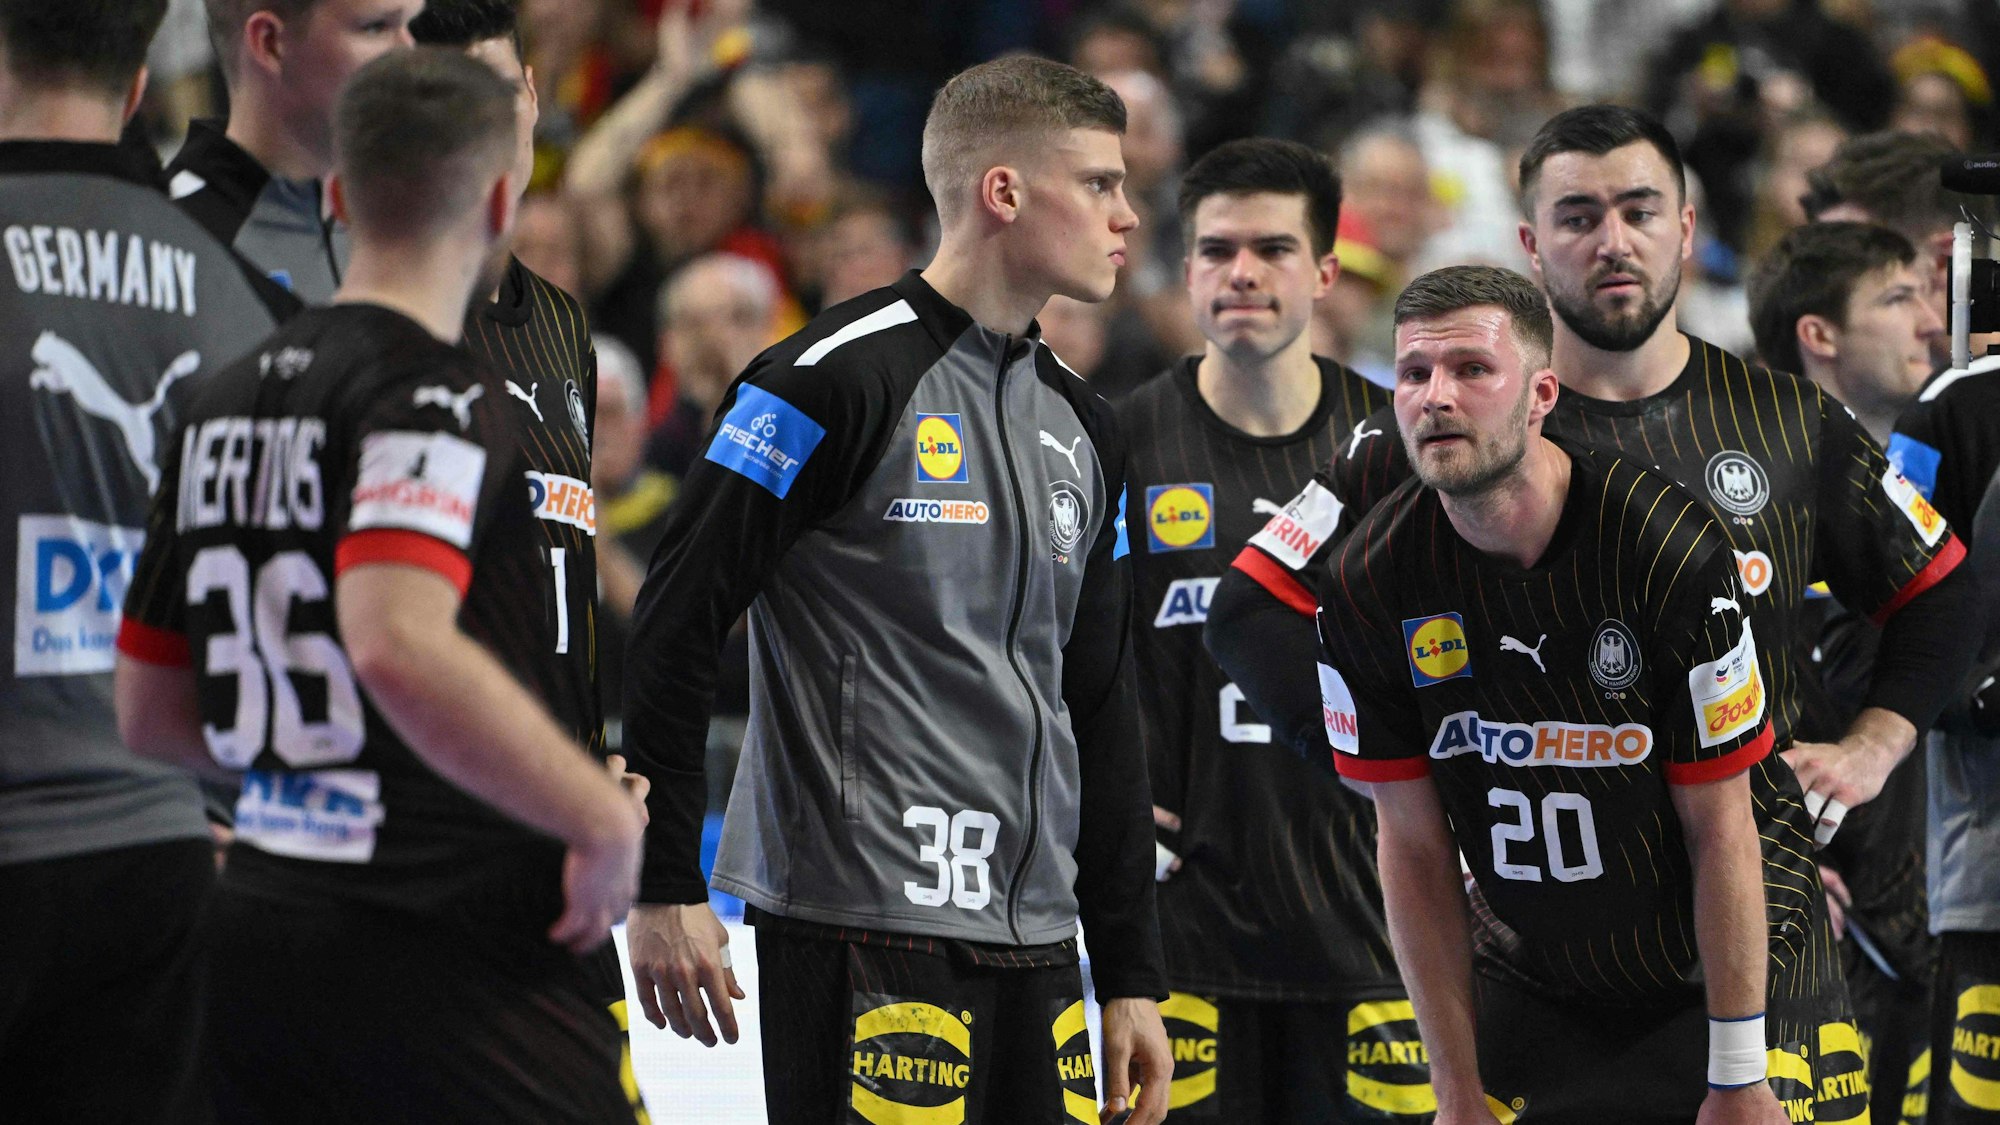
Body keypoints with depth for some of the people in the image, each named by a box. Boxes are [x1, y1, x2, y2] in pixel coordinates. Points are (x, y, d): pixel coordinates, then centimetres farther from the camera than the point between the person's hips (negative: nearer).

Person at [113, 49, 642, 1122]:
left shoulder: (228, 402, 14)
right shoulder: (435, 398, -12)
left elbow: (150, 709, 18)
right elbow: (400, 647, -29)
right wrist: (605, 818, -20)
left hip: (256, 916, 8)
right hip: (439, 943, -8)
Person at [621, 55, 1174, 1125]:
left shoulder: (1082, 427, 16)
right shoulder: (837, 378, -8)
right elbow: (671, 627, -10)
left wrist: (1131, 977, 18)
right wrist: (664, 887, -13)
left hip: (1037, 936, 7)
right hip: (861, 921, -7)